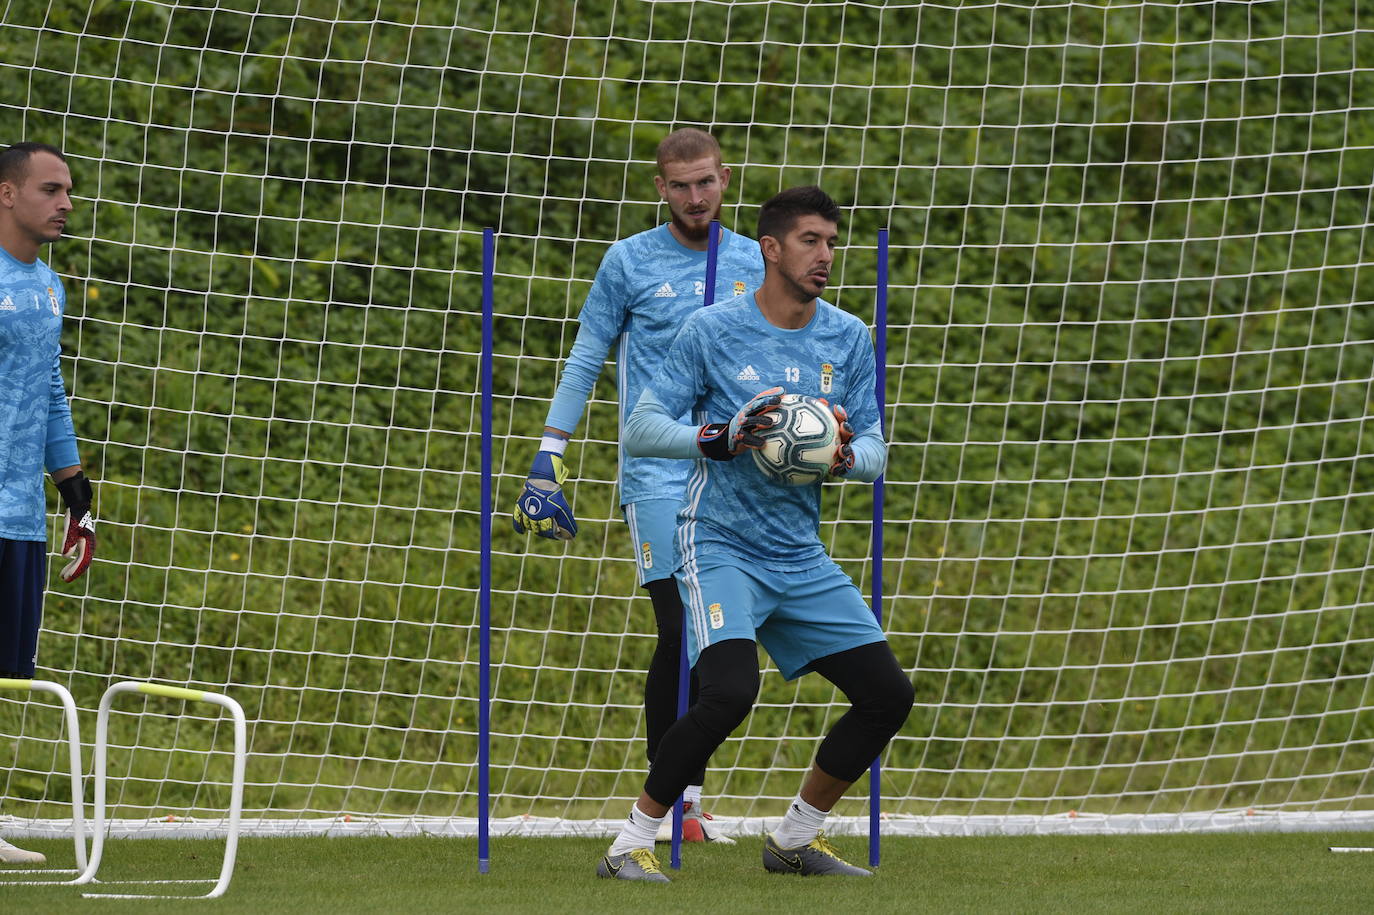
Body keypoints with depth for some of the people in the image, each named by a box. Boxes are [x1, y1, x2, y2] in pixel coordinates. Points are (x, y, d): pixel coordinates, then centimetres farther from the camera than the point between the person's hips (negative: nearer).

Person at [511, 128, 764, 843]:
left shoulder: (751, 262, 10)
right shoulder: (629, 261, 2)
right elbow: (585, 360, 6)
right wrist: (549, 456, 1)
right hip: (655, 472, -4)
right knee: (679, 630, -12)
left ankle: (689, 799, 11)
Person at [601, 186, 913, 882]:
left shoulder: (848, 339, 6)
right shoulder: (712, 330, -6)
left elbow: (875, 453, 8)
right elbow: (640, 430, -7)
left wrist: (845, 454, -16)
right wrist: (720, 438, -23)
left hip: (802, 559, 6)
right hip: (721, 545, -6)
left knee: (888, 695, 1)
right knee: (730, 691, -28)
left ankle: (796, 838, 19)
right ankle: (631, 844, -14)